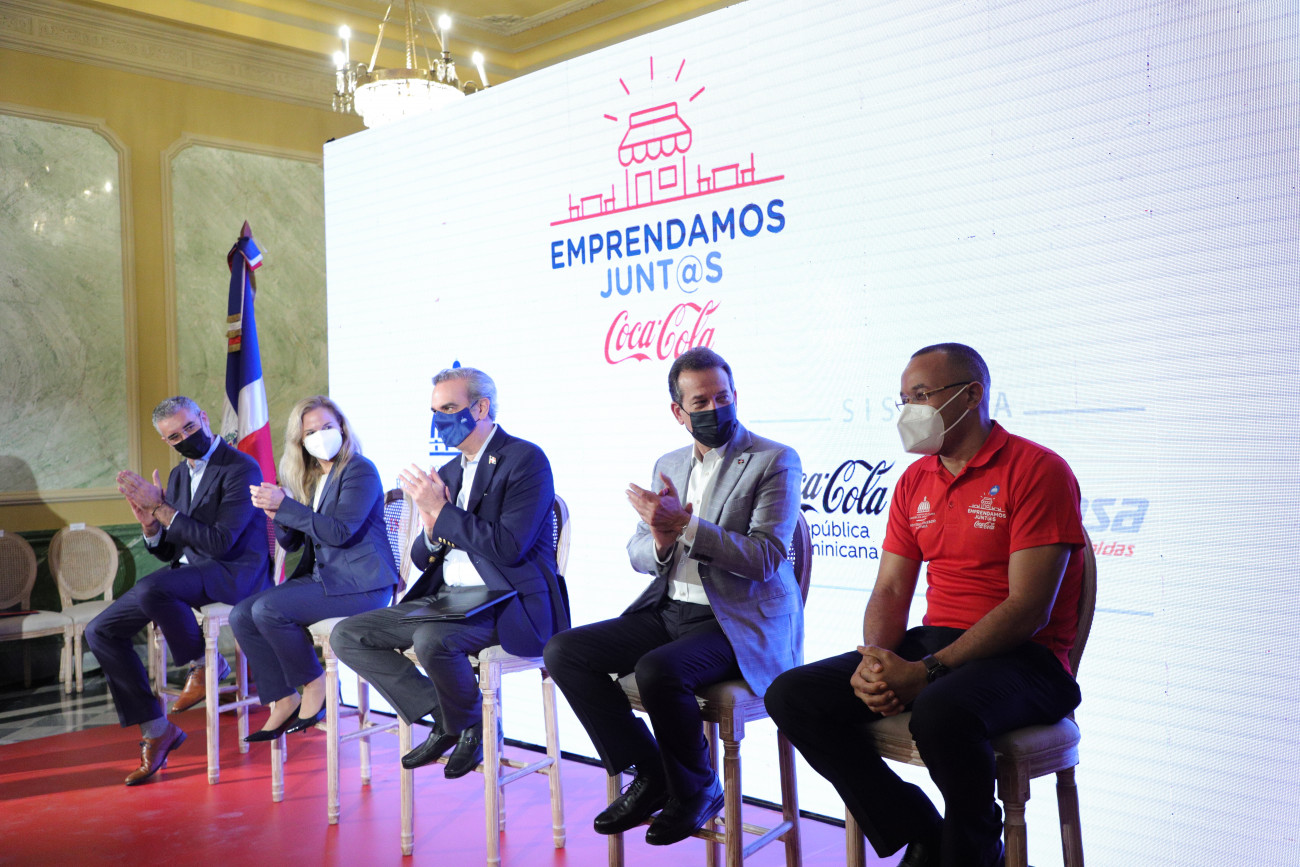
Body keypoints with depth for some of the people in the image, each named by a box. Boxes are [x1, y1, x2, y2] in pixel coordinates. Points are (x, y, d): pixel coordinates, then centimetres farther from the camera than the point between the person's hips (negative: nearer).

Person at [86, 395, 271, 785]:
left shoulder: (242, 469, -11)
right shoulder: (178, 475, 15)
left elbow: (220, 542, -20)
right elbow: (167, 551, 16)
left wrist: (161, 508, -19)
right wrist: (150, 524, -6)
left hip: (234, 572, -8)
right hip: (186, 571, 9)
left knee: (150, 588, -35)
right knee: (100, 631, -4)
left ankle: (204, 664, -8)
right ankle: (156, 730, 4)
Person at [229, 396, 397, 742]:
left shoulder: (360, 471, -9)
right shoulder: (308, 478, 15)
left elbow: (339, 532, -21)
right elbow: (291, 542, 14)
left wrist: (284, 505, -22)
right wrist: (276, 513, -8)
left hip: (359, 583, -8)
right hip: (319, 577, 8)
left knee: (268, 609, -23)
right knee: (241, 615, -7)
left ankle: (314, 687, -4)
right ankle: (283, 701, -1)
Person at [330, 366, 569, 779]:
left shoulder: (525, 459, -8)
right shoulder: (449, 472, 17)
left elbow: (510, 547, -20)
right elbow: (423, 559, 18)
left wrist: (442, 511, -15)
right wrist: (432, 530, -5)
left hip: (504, 602, -8)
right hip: (444, 598, 9)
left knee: (431, 640, -35)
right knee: (346, 636, -2)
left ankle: (470, 726, -4)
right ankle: (443, 717, 2)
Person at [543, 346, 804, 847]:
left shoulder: (775, 461, -6)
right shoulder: (668, 465, 15)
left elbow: (765, 558, -16)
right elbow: (638, 556, 15)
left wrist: (683, 524, -21)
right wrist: (661, 542, -10)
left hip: (737, 623, -7)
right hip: (667, 612, 7)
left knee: (657, 670, -33)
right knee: (563, 651, -8)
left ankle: (697, 790, -4)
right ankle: (650, 774, 2)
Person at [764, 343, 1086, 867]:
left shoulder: (1037, 470, -9)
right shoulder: (914, 481, 14)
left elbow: (1029, 609, -16)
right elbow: (890, 592, 11)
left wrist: (926, 673, -22)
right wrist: (874, 661, -11)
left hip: (1022, 657, -7)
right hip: (932, 643, 7)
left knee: (941, 710, -39)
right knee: (791, 695, -10)